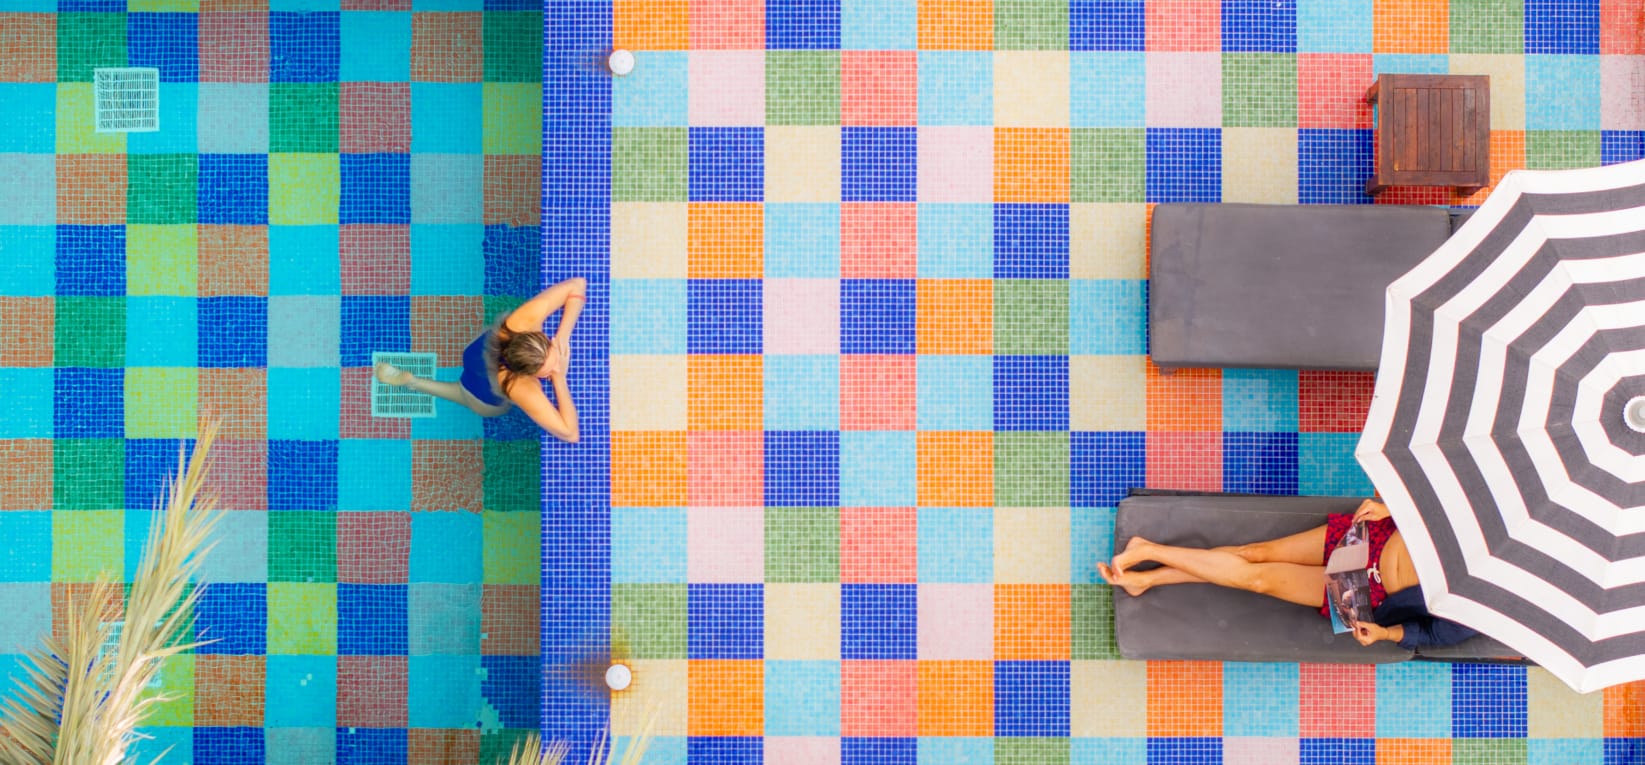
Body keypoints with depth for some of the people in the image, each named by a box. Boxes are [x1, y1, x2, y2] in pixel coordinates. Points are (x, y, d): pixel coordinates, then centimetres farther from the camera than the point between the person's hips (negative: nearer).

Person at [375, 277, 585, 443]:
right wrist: (559, 378, -46)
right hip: (488, 403, -2)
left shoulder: (525, 321, -45)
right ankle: (413, 382, 44)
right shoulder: (522, 391, -51)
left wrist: (563, 336, -45)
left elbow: (577, 285, -37)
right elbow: (570, 434, -46)